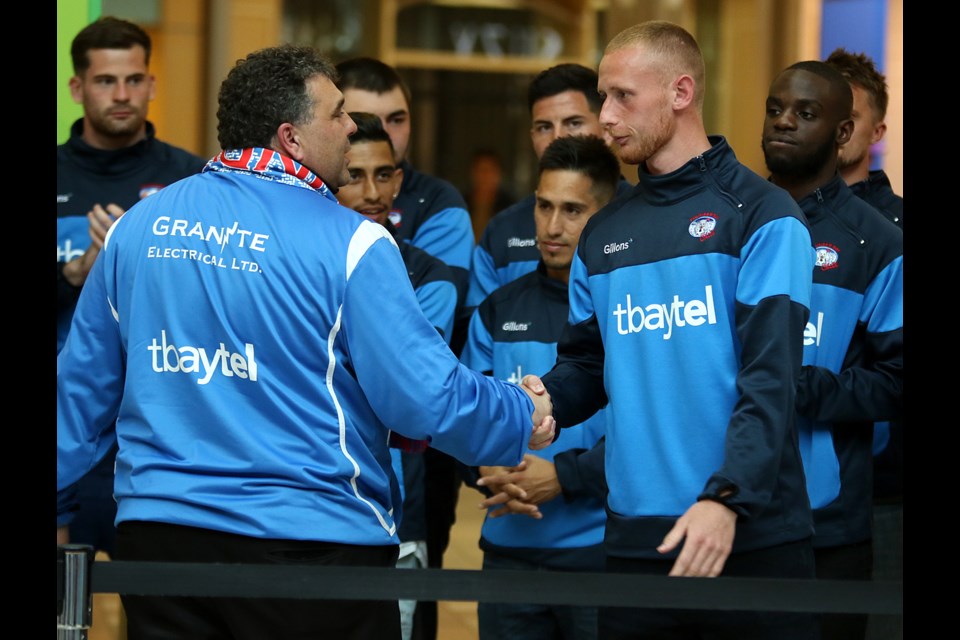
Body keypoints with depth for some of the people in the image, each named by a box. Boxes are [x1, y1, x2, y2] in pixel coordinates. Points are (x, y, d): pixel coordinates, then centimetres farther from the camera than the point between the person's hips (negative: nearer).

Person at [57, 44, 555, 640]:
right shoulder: (349, 244, -11)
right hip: (313, 539, -5)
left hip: (157, 534, 5)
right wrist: (525, 418, 6)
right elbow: (430, 396, -13)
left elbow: (82, 387, 14)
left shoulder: (138, 227, 6)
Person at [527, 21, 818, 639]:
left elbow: (771, 376, -12)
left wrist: (728, 498, -23)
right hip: (636, 540, 5)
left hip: (751, 535, -5)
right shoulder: (604, 235, 15)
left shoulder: (762, 214, -3)